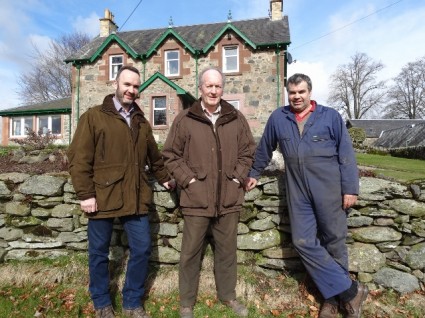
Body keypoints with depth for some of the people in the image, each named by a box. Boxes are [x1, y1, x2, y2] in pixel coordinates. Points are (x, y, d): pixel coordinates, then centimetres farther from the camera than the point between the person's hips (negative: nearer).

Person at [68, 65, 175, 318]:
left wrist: (164, 178, 29)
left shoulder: (142, 122, 14)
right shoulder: (94, 117, -2)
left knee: (142, 249, 7)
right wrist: (85, 194, -13)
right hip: (102, 198, -4)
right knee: (99, 253, 10)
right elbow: (79, 158, -8)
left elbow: (154, 155, 26)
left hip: (136, 198, 4)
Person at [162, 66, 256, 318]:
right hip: (196, 198, -2)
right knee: (191, 251, 9)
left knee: (227, 250, 16)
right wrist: (188, 179, -7)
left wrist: (238, 177, 1)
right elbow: (171, 155, 2)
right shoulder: (184, 120, -1)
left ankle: (228, 295, 36)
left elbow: (248, 151, 12)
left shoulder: (236, 118, 7)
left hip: (229, 198, 3)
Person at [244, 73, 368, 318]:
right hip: (298, 193, 3)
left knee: (334, 242, 7)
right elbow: (264, 149, 18)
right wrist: (254, 173, 23)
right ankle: (351, 290, 11)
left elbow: (346, 154, -1)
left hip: (330, 191, -2)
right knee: (304, 242, -2)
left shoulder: (331, 116, 1)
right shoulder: (278, 118, 7)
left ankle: (334, 296, 25)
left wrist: (351, 188, -6)